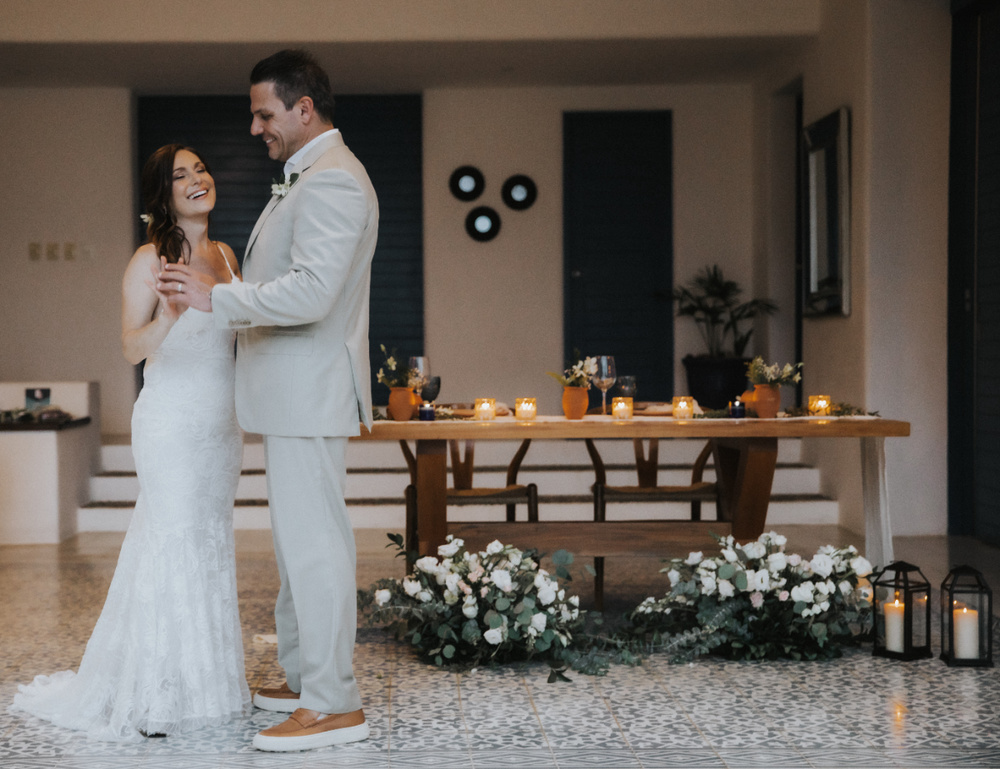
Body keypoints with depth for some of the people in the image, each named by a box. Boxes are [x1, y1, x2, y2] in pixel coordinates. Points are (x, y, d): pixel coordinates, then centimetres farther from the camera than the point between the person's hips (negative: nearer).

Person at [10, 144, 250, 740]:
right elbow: (132, 348, -20)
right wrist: (167, 316, -37)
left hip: (223, 423, 7)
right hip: (173, 423, -7)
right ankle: (154, 696, -1)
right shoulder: (151, 260, -9)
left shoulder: (226, 255, 10)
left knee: (212, 545, 10)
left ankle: (211, 681, 19)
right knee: (171, 545, -7)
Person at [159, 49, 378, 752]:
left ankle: (336, 705, -1)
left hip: (310, 391, -11)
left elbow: (312, 292, -25)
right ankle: (304, 679, 26)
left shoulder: (331, 180, -16)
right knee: (299, 540, 16)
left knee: (314, 543, -7)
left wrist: (218, 296, -19)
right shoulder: (311, 176, 19)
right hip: (293, 395, 11)